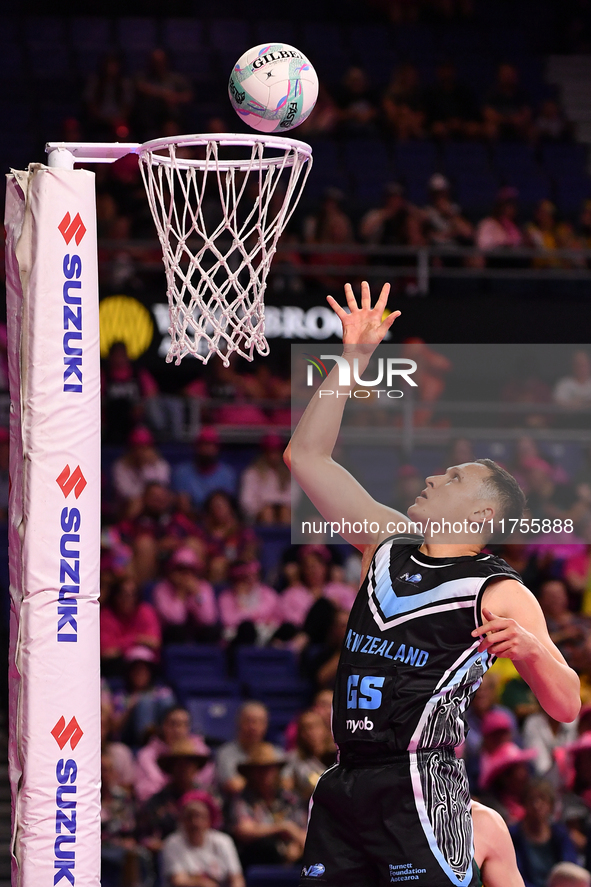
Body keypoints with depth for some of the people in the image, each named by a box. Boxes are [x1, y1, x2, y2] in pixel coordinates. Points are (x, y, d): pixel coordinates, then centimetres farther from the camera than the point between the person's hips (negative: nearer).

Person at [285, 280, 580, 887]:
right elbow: (306, 457, 18)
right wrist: (352, 359, 13)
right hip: (344, 784, 6)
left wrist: (531, 650, -29)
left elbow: (566, 707, -8)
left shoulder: (499, 594, -2)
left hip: (420, 786, -6)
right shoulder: (387, 545, 16)